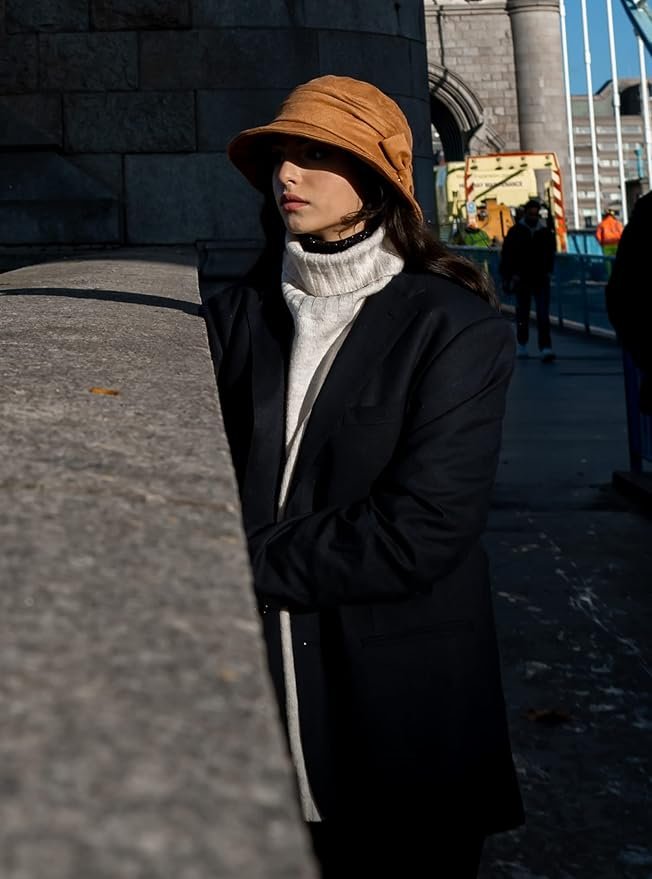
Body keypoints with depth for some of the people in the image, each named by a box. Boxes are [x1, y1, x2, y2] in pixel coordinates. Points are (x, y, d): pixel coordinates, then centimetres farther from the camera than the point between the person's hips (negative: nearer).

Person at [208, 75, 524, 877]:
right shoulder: (241, 311, 4)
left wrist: (252, 556, -14)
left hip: (399, 701, -3)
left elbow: (418, 532, -17)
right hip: (257, 690, 4)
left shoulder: (455, 327, -10)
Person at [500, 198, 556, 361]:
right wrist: (508, 278, -4)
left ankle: (545, 348, -14)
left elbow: (550, 254, 15)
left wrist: (548, 272, 12)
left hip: (541, 279, 0)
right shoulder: (515, 231, -2)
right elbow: (506, 256, 0)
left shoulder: (546, 231, 3)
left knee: (543, 315, -9)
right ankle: (521, 345, 27)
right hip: (522, 279, 0)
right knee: (522, 313, 11)